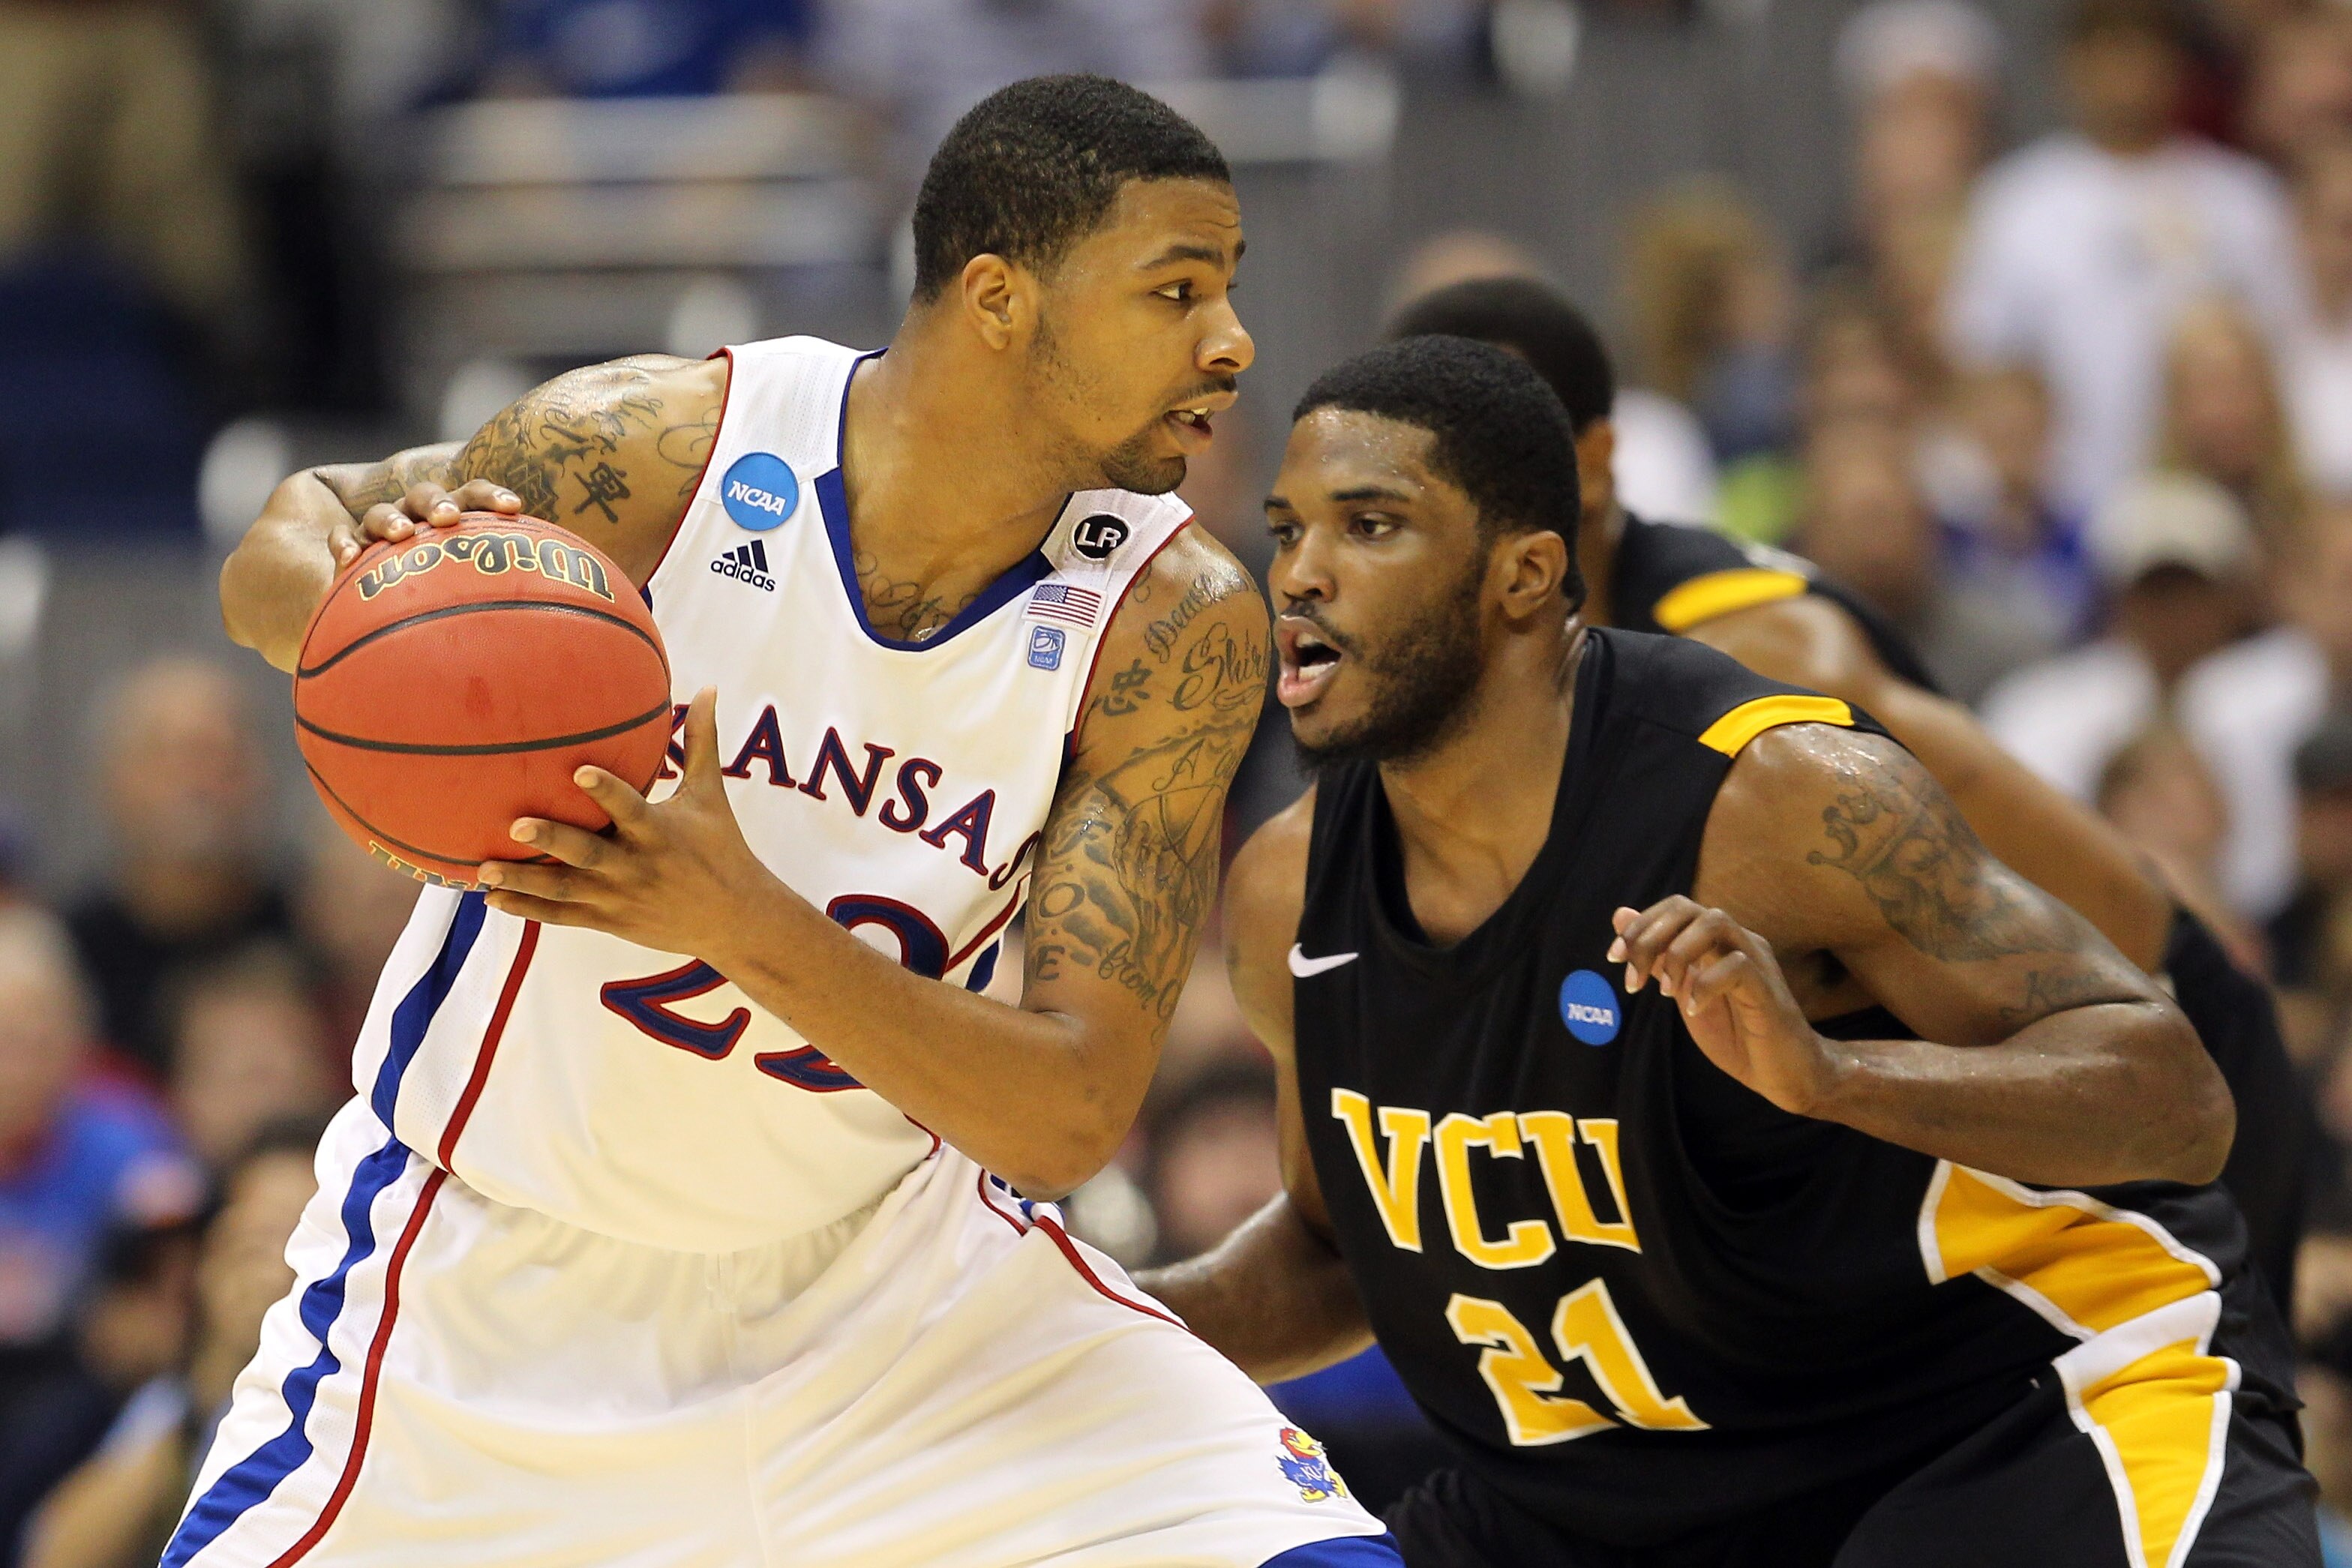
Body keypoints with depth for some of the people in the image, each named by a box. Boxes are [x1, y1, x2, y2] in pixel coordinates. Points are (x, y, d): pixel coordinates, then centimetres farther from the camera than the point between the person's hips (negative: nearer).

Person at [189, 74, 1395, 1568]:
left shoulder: (1176, 625, -15)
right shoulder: (660, 447, -18)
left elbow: (1071, 1119, -19)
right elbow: (277, 558, -1)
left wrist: (744, 920, -35)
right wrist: (346, 583, -27)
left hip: (875, 1257, 1)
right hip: (503, 1275, -1)